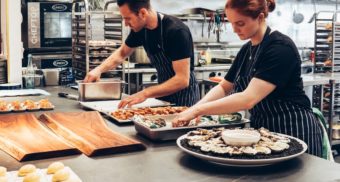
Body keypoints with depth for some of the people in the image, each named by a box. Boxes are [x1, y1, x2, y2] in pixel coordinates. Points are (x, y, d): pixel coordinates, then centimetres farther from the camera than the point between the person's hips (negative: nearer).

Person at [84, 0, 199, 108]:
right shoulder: (140, 29, -5)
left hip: (184, 93, -6)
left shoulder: (177, 31, -26)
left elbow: (182, 80, -30)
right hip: (164, 93, 6)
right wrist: (99, 69, -3)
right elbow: (122, 53, 14)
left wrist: (145, 93, -35)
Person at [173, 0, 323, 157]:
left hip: (293, 131, -7)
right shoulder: (246, 50, 5)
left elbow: (249, 99, -29)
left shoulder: (281, 48, -21)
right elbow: (224, 87, 11)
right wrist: (194, 108, -7)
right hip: (262, 129, 7)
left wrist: (198, 110, -27)